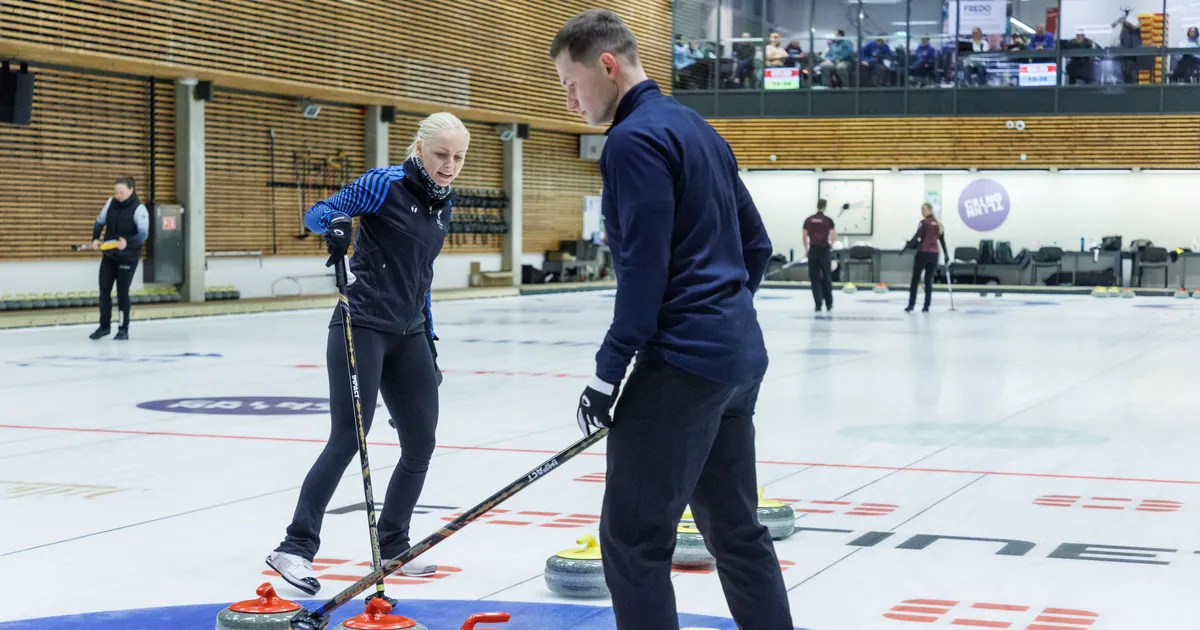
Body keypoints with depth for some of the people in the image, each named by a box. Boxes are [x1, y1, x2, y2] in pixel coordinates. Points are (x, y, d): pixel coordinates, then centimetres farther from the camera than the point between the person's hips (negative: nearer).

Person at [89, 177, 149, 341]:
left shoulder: (139, 209, -18)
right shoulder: (111, 203, -1)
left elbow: (143, 234, -22)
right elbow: (99, 222, 12)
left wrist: (127, 242, -38)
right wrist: (95, 238, -5)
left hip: (128, 258, -5)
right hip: (109, 255, 5)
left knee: (122, 293, -2)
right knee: (104, 291, 7)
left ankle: (123, 329, 11)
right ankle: (104, 326, 22)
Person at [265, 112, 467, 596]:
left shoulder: (443, 205, 13)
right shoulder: (384, 184, -9)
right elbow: (316, 213, -11)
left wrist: (429, 341, 19)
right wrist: (334, 225, -34)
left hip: (407, 336, 8)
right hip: (362, 327, -8)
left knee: (421, 445, 7)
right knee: (348, 439, -14)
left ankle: (391, 547, 20)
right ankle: (296, 547, -10)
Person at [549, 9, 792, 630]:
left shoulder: (634, 140, -13)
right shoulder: (699, 130, 16)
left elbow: (644, 269, -19)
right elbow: (756, 245, 19)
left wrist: (607, 372, -14)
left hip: (682, 363, -10)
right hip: (739, 356, 10)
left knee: (633, 537, -4)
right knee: (735, 528, 16)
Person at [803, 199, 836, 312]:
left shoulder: (808, 220, 5)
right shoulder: (828, 220, -2)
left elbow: (804, 236, 5)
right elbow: (833, 237, -7)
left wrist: (806, 249, 18)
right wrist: (831, 246, 13)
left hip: (813, 250, 1)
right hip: (824, 250, -1)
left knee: (814, 278, 4)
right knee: (826, 277, 11)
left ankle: (818, 304, -3)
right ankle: (829, 303, 18)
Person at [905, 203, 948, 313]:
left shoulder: (924, 222, -7)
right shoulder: (938, 224, 13)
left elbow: (917, 236, -16)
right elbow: (942, 241, 15)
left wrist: (907, 246, -17)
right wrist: (947, 255, 19)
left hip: (923, 253, -6)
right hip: (934, 254, 6)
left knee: (915, 279, 0)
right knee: (929, 280, 10)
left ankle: (911, 305, -3)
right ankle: (926, 306, 5)